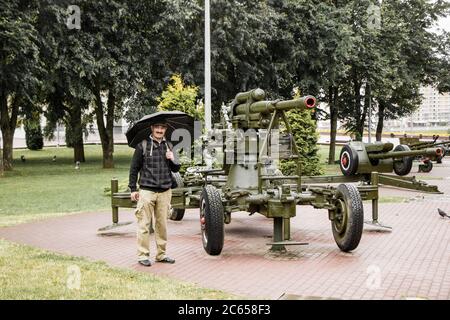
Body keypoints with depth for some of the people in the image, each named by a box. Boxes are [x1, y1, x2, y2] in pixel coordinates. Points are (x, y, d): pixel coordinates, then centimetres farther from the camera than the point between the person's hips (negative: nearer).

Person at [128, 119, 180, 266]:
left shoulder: (168, 146, 14)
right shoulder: (143, 145, 0)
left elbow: (176, 169, 17)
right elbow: (134, 168, 3)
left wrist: (172, 160, -5)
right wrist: (133, 189, -1)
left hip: (165, 191, 4)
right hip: (147, 191, -4)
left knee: (162, 224, 8)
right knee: (144, 224, -3)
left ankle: (161, 254, 18)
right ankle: (143, 255, 4)